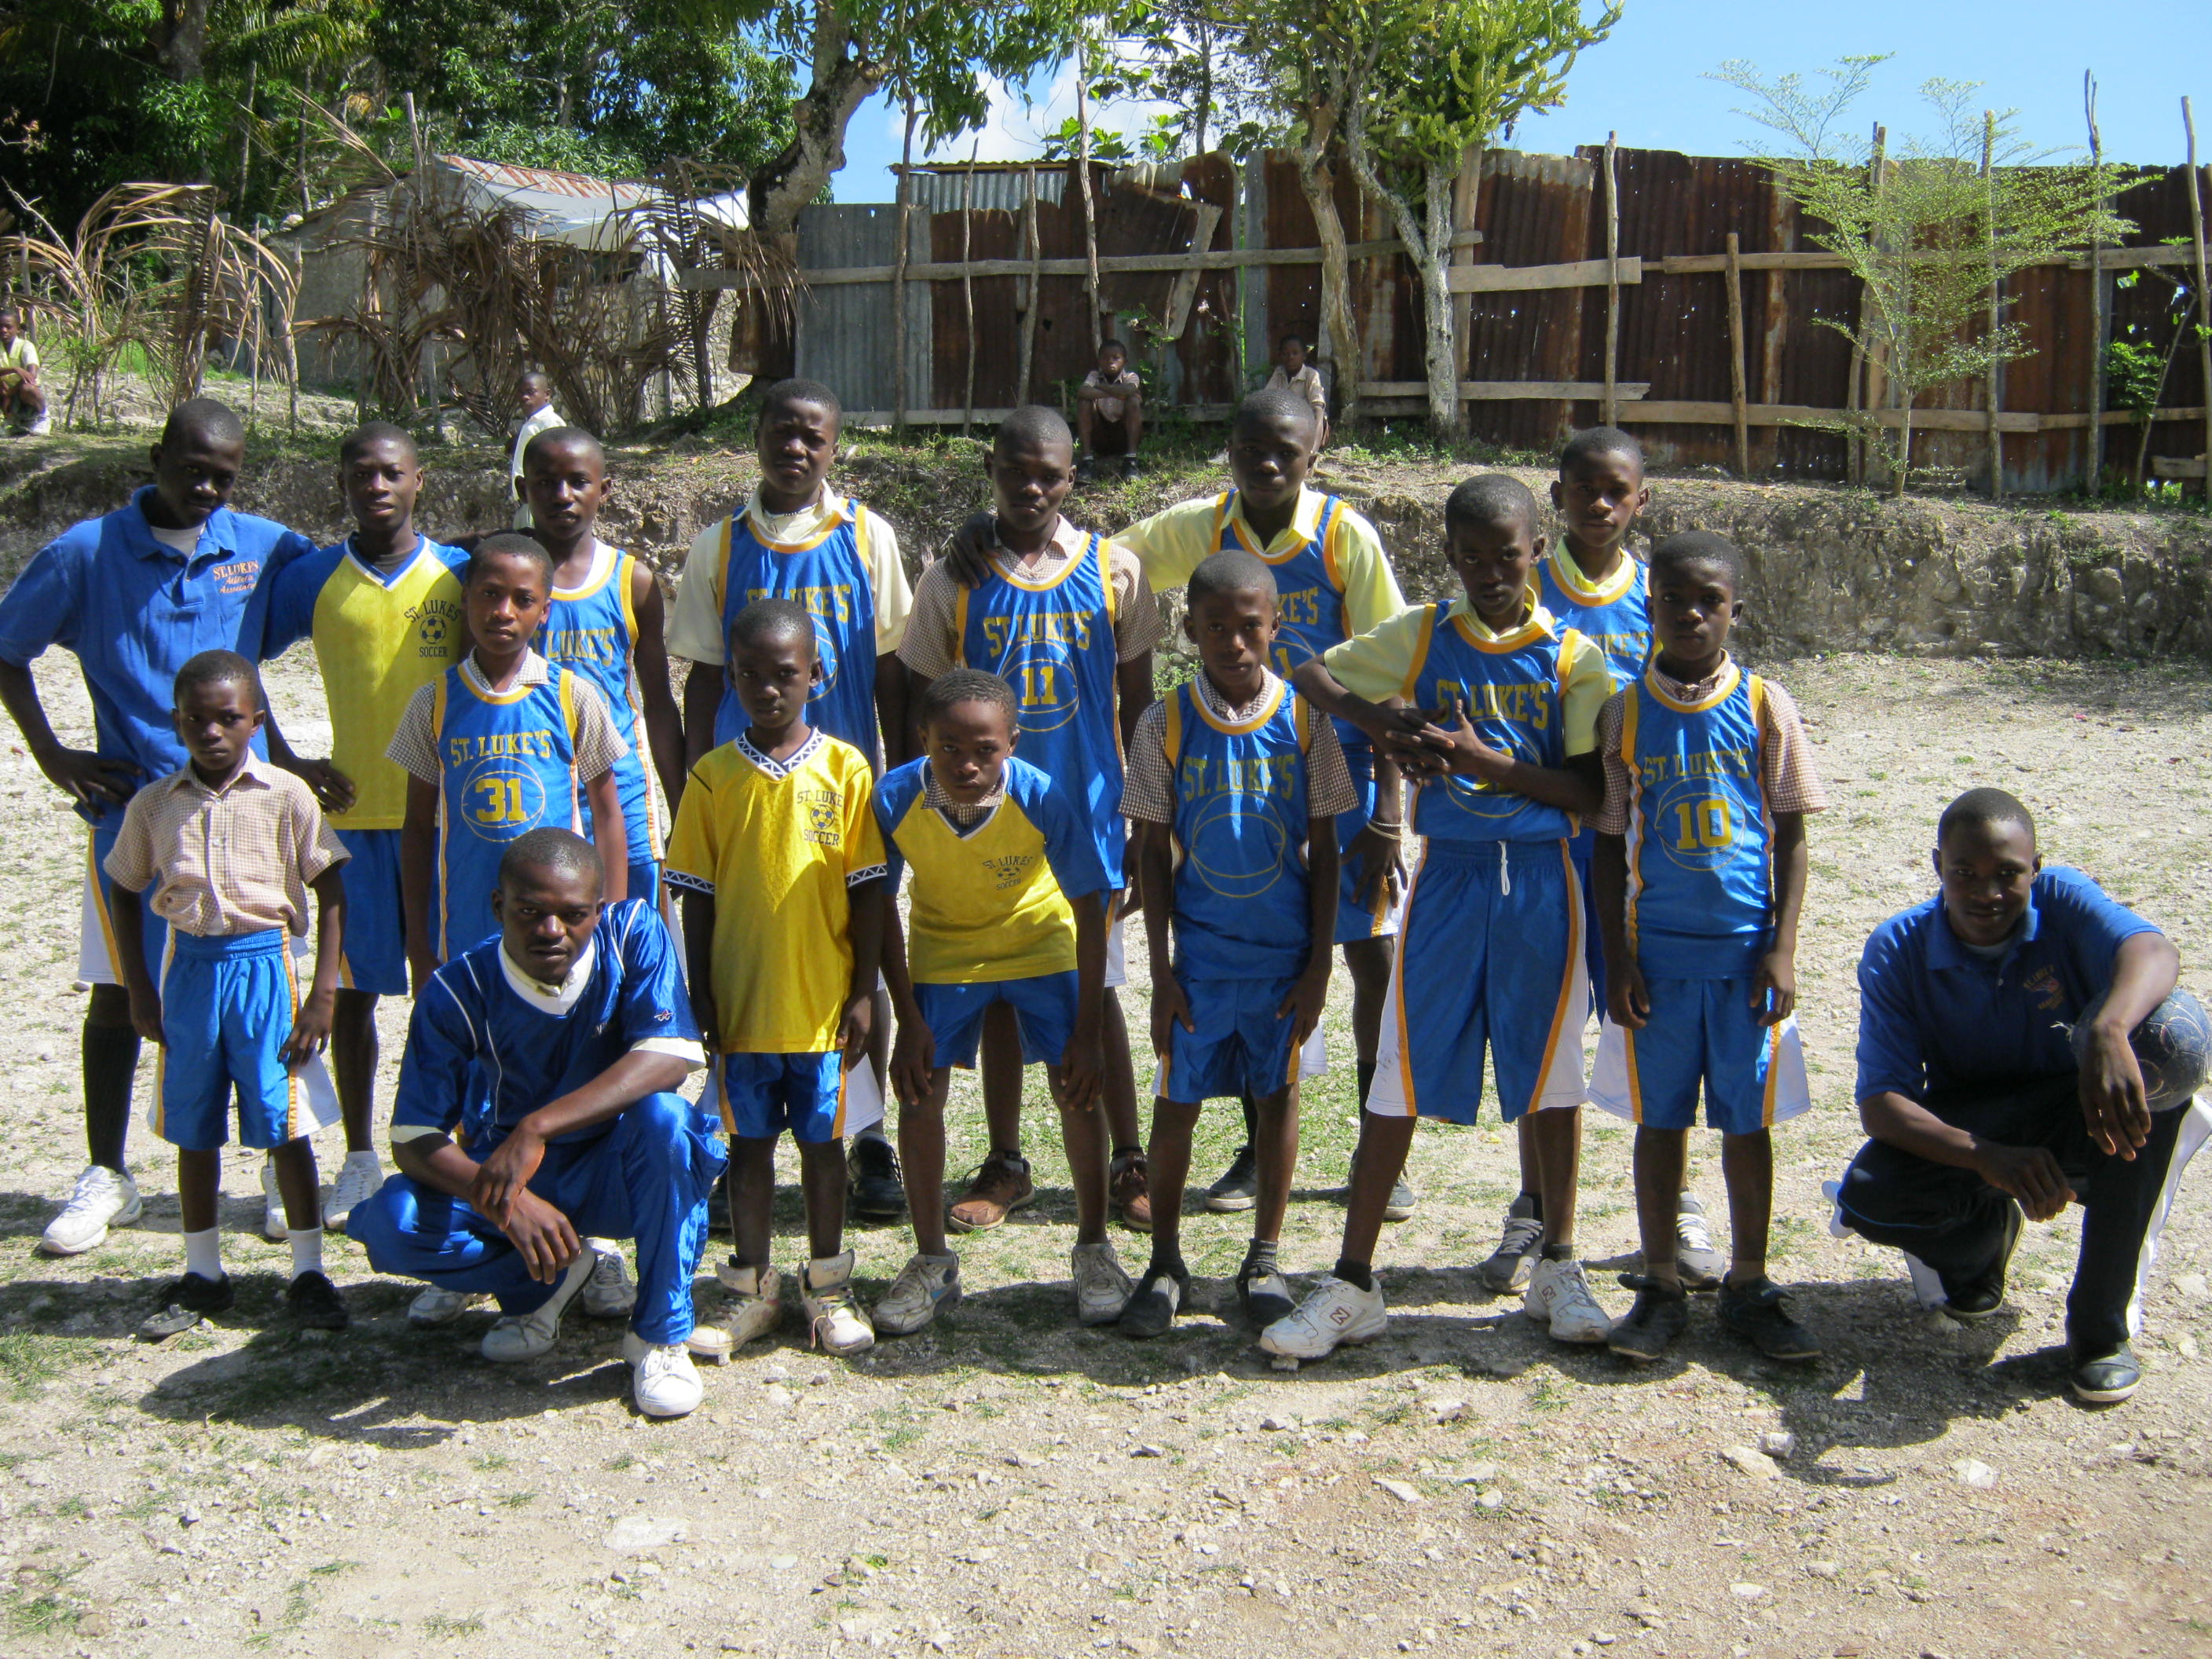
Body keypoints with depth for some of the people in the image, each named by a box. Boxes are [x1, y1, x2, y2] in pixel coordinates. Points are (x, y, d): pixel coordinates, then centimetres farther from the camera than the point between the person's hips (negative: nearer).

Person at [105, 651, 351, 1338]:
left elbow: (331, 895, -3)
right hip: (191, 966, 3)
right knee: (193, 1130, 11)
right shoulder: (154, 804, 2)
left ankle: (308, 1272, 12)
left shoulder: (286, 796, -6)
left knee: (284, 1125, 0)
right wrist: (139, 990, 7)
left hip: (267, 965, -3)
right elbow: (126, 895, 13)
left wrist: (322, 994, -8)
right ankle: (203, 1273, 24)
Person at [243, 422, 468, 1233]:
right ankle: (360, 1159, 18)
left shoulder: (459, 573, 3)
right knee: (353, 989, 6)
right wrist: (284, 761, 1)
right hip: (351, 811, 1)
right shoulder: (309, 580, 3)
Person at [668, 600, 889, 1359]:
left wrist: (864, 991, -4)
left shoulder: (845, 769, -3)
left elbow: (866, 892, -2)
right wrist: (699, 998, -1)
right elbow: (697, 898, 2)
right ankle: (751, 1288, 24)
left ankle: (828, 1285, 24)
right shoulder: (713, 777, -1)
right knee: (750, 1143, 12)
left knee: (822, 1141, 10)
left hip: (823, 1003, -1)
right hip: (740, 1002, 1)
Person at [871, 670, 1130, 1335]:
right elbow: (881, 910, -12)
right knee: (918, 1094, -5)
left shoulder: (1043, 799, -32)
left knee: (1077, 1090, -7)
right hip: (942, 946, 1)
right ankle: (932, 1261, 14)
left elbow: (1089, 910, -21)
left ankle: (1093, 1247, 14)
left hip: (1041, 939, -1)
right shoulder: (895, 800, -29)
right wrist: (908, 1020, -13)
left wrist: (1086, 1032, -19)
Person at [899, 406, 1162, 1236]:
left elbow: (1138, 704, 6)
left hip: (1087, 818, 0)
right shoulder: (952, 580, -1)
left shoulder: (1115, 571, 1)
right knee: (997, 995, 10)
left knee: (1097, 992, 6)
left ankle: (1128, 1163, 17)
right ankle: (1005, 1166, 23)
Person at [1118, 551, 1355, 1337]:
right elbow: (1152, 852, -1)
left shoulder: (1304, 720, -5)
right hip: (1198, 953, 0)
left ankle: (1264, 1258, 25)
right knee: (1177, 1100, 5)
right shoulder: (1166, 724, -6)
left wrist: (1319, 963, -2)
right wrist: (1160, 970, -4)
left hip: (1285, 954, 1)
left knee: (1277, 1095, 10)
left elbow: (1324, 848, 0)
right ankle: (1165, 1263, 20)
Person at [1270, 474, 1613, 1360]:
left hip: (1542, 881, 0)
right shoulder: (1421, 637, 3)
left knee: (1552, 1071, 8)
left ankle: (1558, 1267, 25)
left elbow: (1589, 792, -5)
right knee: (1400, 1076, 0)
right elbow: (1311, 672, 8)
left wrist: (1484, 760, -17)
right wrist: (1379, 723, -9)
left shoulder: (1572, 656, 0)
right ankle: (1352, 1284, 6)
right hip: (1447, 875, 0)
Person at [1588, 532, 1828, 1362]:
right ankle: (1660, 1287, 19)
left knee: (1748, 1120, 7)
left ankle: (1749, 1287, 21)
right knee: (1660, 1117, 8)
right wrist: (1616, 955, -2)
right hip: (1657, 949, 1)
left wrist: (1783, 949, -5)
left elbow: (1791, 835, 1)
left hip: (1746, 948, 0)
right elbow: (1609, 842, 3)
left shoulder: (1764, 705, -1)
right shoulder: (1625, 711, 1)